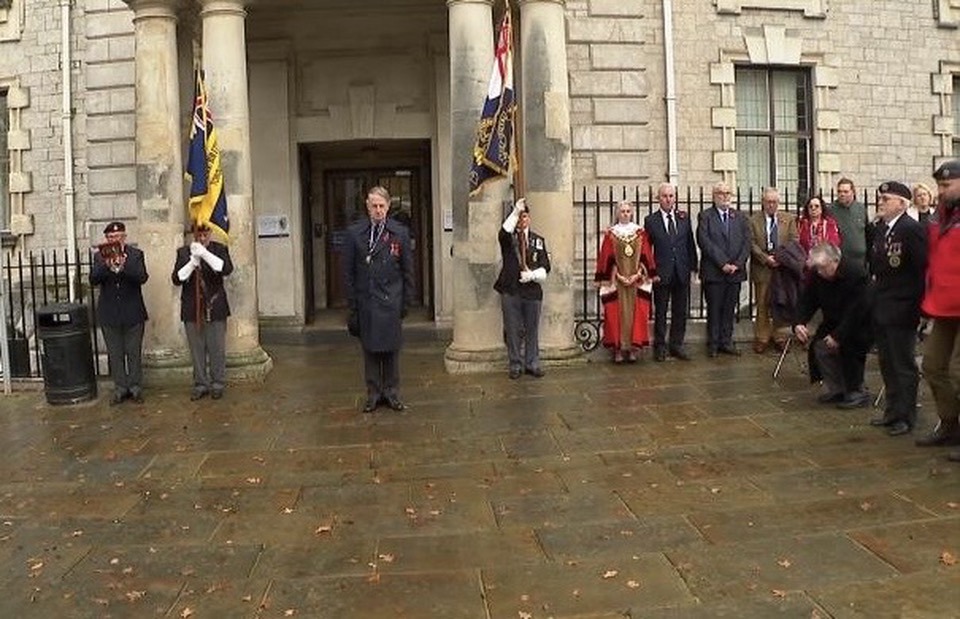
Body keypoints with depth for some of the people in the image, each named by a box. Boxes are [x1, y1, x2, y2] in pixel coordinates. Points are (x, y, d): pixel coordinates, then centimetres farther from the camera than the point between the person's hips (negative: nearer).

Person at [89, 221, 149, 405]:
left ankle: (135, 387, 17)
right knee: (115, 354, 9)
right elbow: (93, 280, -11)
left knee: (134, 353, 6)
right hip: (109, 314, 2)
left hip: (132, 313, -1)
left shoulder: (136, 254, -1)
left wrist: (124, 266, -32)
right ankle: (120, 388, 19)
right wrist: (106, 265, -29)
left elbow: (142, 277, -16)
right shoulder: (99, 256, 3)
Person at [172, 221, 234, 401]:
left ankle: (218, 384, 15)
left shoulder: (219, 249, 1)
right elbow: (177, 279, -4)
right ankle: (200, 384, 18)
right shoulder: (183, 252, 5)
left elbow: (227, 269, -18)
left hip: (215, 307, -1)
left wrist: (205, 253, -25)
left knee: (217, 348, 3)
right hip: (192, 309, 2)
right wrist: (193, 261, -17)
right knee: (197, 349, 7)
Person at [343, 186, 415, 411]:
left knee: (392, 349, 6)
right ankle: (373, 394, 17)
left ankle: (392, 393, 17)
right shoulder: (354, 233, 2)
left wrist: (407, 302, 2)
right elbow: (348, 271, 4)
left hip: (391, 302, 0)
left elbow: (407, 270, 5)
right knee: (370, 350, 6)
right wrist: (352, 303, -1)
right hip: (366, 302, 0)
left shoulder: (400, 232, 2)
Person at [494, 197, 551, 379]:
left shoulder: (538, 240, 13)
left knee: (532, 330, 8)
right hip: (510, 291, -2)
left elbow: (545, 267, 8)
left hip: (532, 290, 2)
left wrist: (532, 275, -11)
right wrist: (515, 212, -28)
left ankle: (532, 364, 19)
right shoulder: (508, 238, 5)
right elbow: (503, 233, -22)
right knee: (513, 331, 4)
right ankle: (515, 365, 15)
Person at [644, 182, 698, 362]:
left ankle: (676, 345, 19)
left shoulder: (684, 218, 8)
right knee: (660, 312, 4)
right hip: (661, 273, -3)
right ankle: (660, 347, 13)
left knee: (680, 312, 8)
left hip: (682, 273, 3)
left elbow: (690, 244, 11)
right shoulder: (650, 220, -1)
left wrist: (693, 266, 6)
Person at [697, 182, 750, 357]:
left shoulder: (740, 217, 13)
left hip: (735, 271, 4)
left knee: (730, 309, 7)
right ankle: (713, 344, 11)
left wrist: (737, 264, -8)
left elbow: (746, 242, 6)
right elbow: (705, 242, -11)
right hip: (713, 272, -4)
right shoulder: (705, 216, 0)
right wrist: (722, 263, -15)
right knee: (714, 309, 2)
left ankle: (726, 342, 15)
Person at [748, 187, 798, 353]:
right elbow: (752, 244, -4)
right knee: (762, 305, 4)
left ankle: (781, 337, 16)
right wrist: (766, 259, -16)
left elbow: (794, 241, 2)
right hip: (762, 269, -1)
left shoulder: (789, 219, 8)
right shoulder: (753, 221, 2)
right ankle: (761, 339, 12)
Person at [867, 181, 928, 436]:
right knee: (887, 364, 17)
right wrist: (874, 295, 9)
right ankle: (893, 411, 29)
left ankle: (906, 417, 15)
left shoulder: (912, 229, -15)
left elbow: (923, 268, -16)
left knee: (904, 365, 3)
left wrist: (917, 304, -15)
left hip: (901, 310, -8)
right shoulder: (881, 228, 10)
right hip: (881, 308, 8)